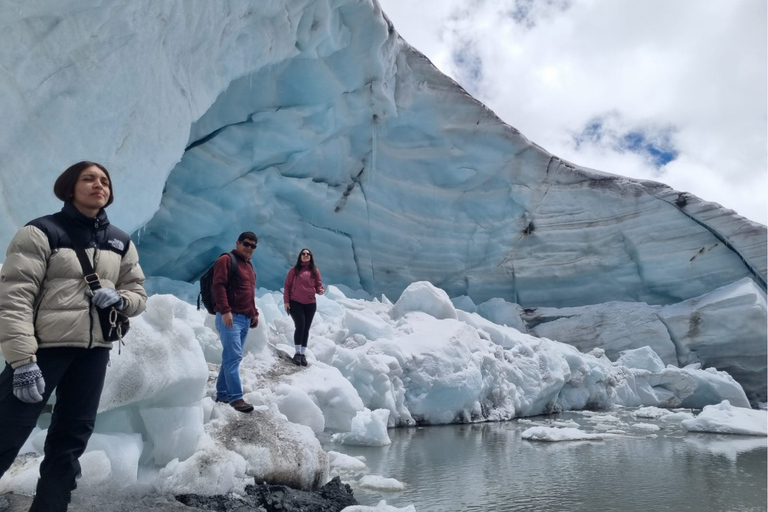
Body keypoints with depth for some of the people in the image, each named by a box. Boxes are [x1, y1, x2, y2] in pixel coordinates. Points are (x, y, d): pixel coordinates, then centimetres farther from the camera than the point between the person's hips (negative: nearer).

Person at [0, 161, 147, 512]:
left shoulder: (120, 242, 10)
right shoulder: (42, 231, -6)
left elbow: (138, 294, 15)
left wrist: (118, 299, -8)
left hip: (94, 351, 5)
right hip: (43, 347, -5)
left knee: (71, 438, 12)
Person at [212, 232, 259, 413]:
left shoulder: (249, 265, 23)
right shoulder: (226, 260, -4)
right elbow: (218, 286, -15)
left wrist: (254, 313, 20)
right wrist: (225, 310, -23)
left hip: (245, 318, 8)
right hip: (230, 317, -8)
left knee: (231, 356, 9)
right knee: (233, 356, -11)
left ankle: (222, 394, 15)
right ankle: (236, 397, -11)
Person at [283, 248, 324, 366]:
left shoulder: (315, 271, 7)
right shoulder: (294, 270, 2)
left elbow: (318, 285, 9)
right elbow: (287, 286, 2)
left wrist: (320, 291, -15)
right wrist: (286, 301, -4)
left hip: (310, 304, 3)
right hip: (295, 303, -3)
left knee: (306, 329, 6)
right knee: (300, 326, -15)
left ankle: (303, 354, 14)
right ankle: (297, 353, -4)